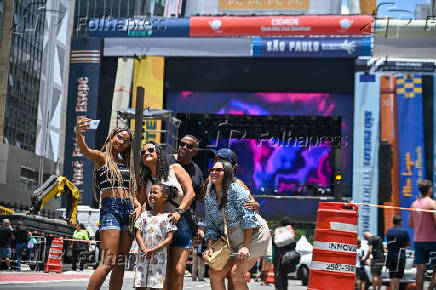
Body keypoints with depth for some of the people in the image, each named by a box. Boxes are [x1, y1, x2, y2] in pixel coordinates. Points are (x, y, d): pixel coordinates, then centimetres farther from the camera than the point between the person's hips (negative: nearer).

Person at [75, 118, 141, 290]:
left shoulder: (125, 163, 21)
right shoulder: (101, 157, 3)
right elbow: (85, 150, -19)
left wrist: (138, 206, 4)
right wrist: (78, 133, -41)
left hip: (128, 210, 7)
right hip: (110, 208, -6)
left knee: (120, 263, 5)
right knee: (108, 262, -17)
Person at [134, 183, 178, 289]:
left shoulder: (167, 217, 1)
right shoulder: (144, 215, 12)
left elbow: (169, 239, -5)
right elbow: (138, 234, 6)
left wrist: (153, 250, -15)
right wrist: (144, 250, -11)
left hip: (159, 257, -3)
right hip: (143, 256, 3)